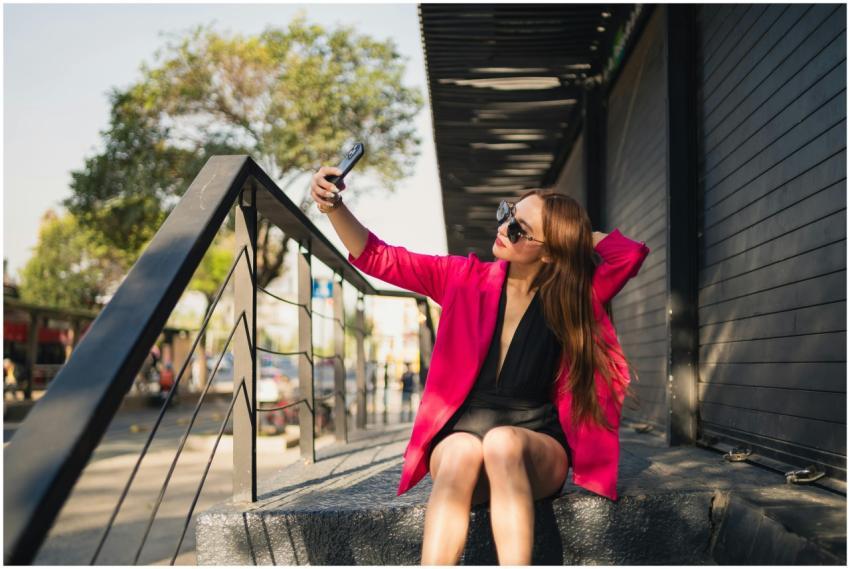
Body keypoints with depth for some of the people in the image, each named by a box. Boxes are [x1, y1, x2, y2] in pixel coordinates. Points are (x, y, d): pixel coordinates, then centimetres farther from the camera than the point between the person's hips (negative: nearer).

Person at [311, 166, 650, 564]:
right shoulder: (467, 278, 4)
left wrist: (575, 234, -1)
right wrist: (333, 206, -15)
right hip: (460, 437, 1)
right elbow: (378, 258, 0)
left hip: (537, 446, 0)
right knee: (464, 451, -36)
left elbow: (630, 253, -13)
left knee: (503, 443, -36)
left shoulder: (574, 296, 1)